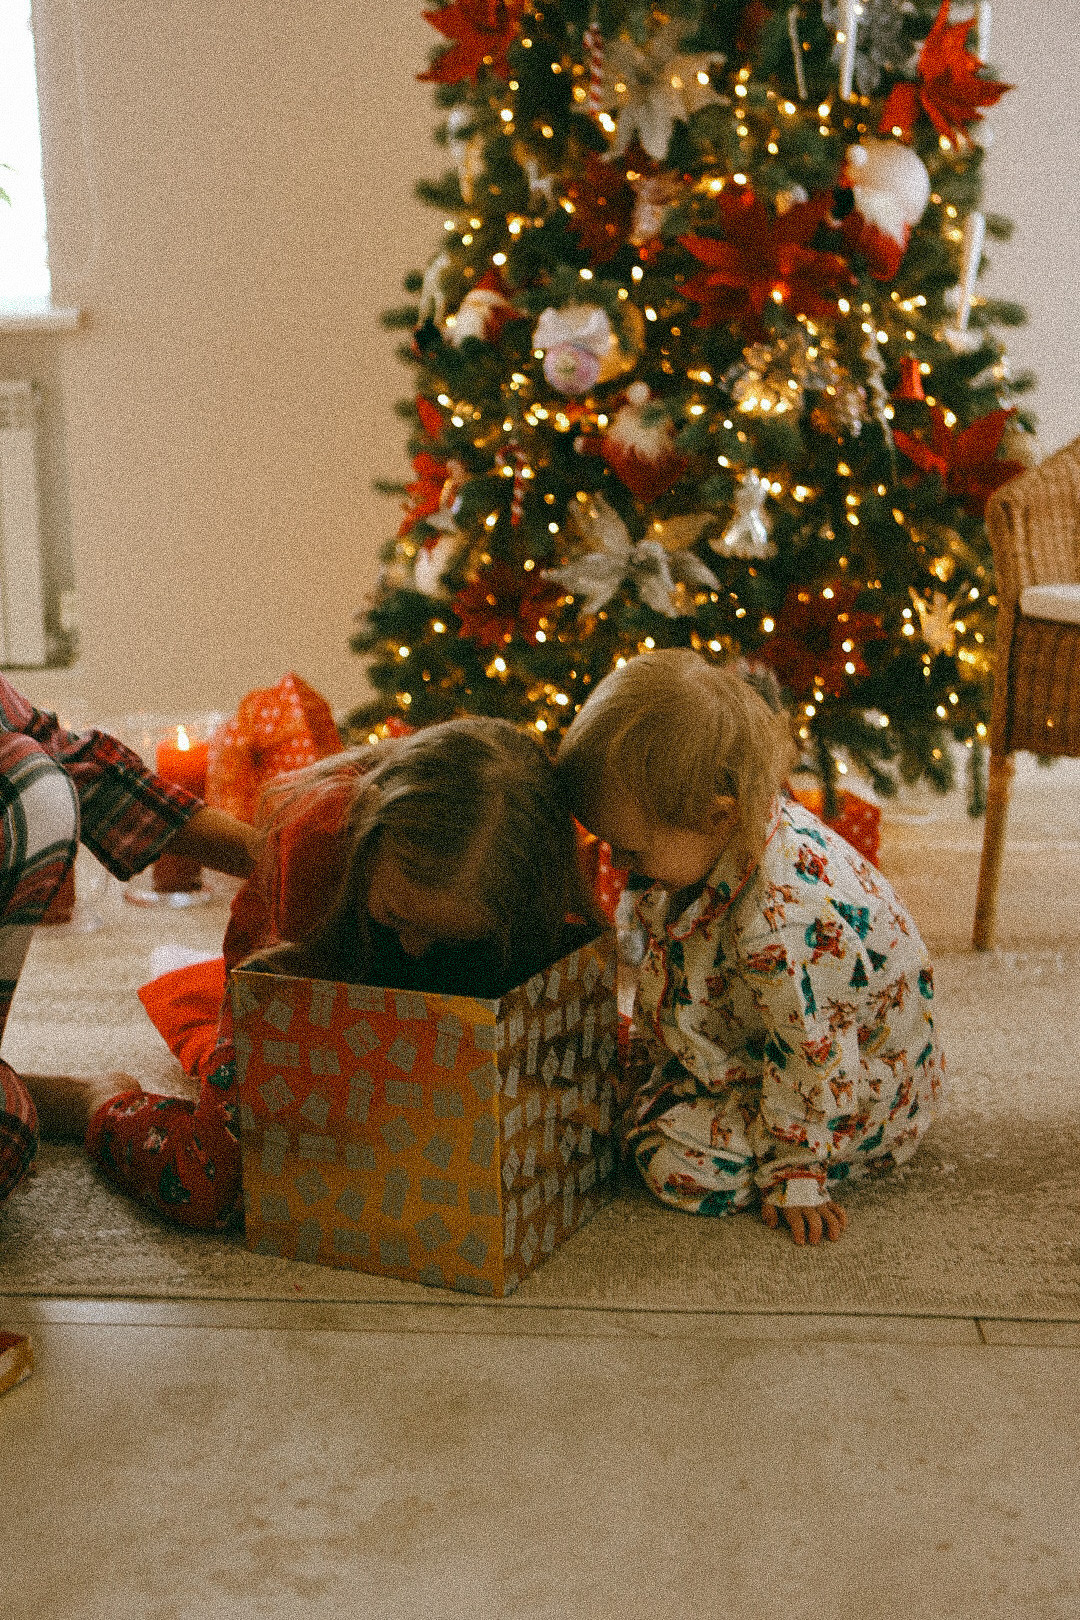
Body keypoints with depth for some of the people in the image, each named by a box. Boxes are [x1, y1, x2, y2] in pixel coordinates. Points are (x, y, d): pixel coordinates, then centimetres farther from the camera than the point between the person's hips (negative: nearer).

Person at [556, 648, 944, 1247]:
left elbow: (813, 1059, -29)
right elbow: (669, 972, 7)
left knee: (678, 1159, -17)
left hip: (852, 1089, -9)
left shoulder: (785, 922, -41)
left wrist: (791, 1175, -18)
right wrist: (642, 1055, 18)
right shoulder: (721, 839, -11)